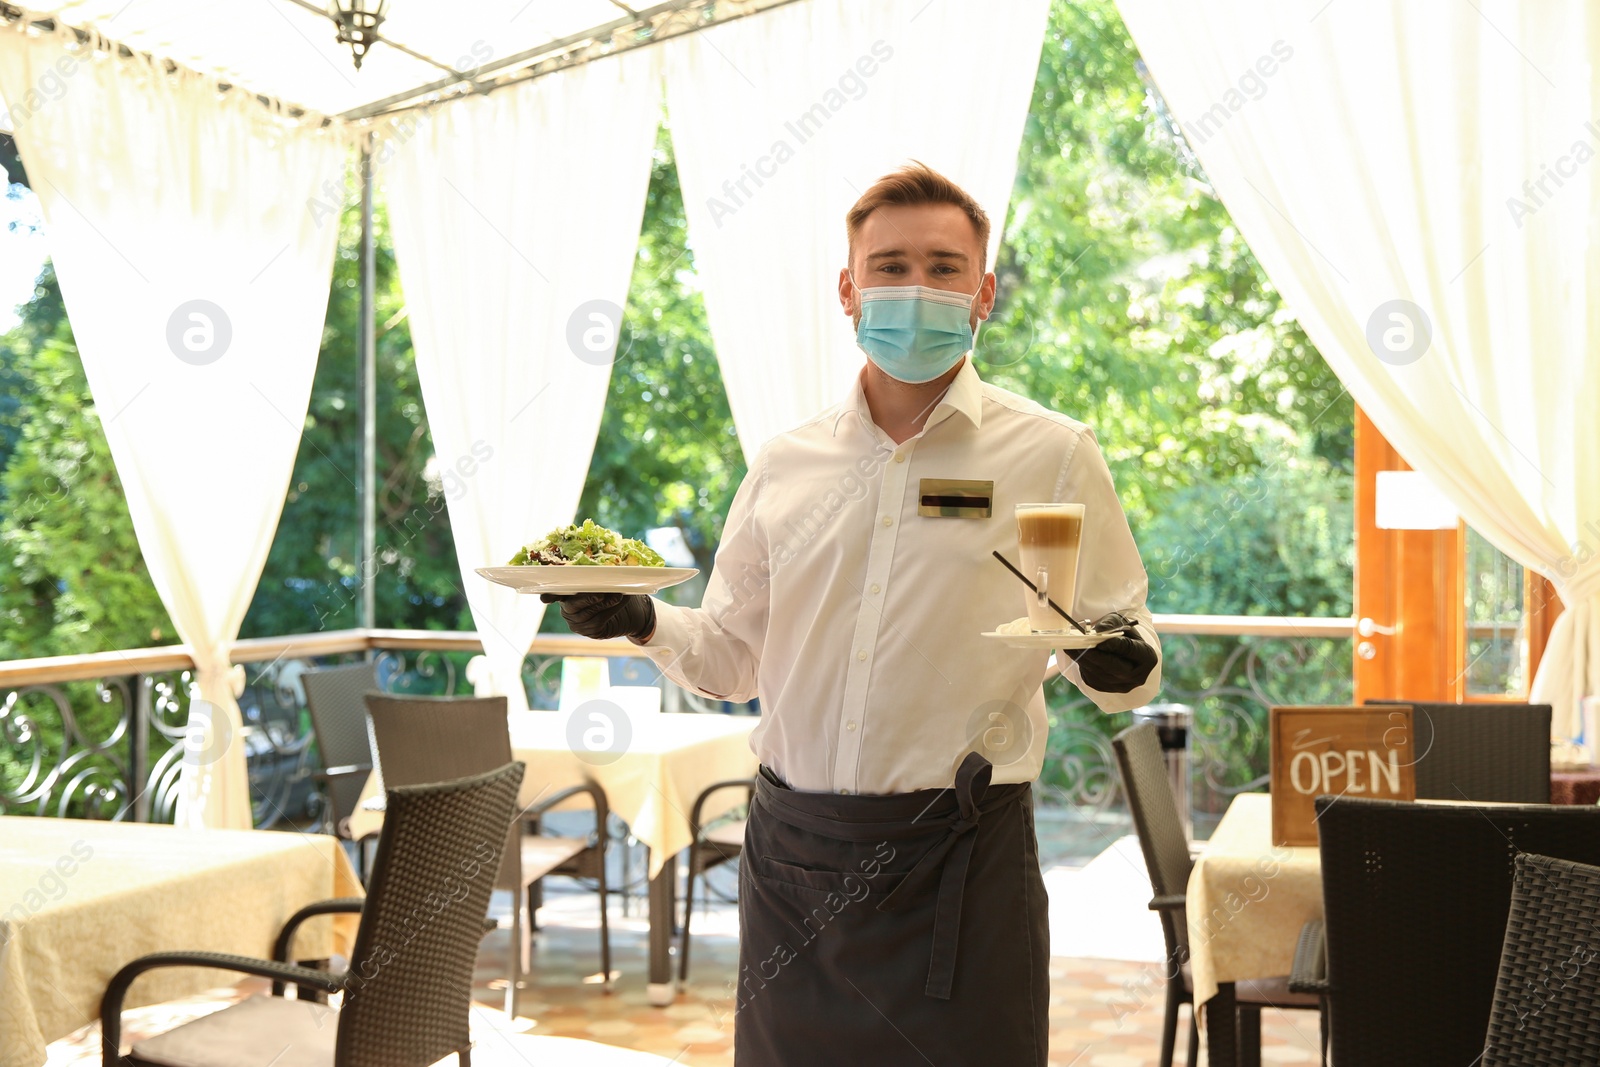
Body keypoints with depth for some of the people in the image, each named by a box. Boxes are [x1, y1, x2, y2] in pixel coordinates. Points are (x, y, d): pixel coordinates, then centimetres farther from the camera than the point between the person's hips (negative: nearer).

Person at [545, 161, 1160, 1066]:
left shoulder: (1051, 456, -2)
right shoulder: (786, 464, 7)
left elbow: (1120, 660, 2)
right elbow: (734, 657, 14)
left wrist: (1122, 667, -20)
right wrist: (644, 620, -5)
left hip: (959, 856, -3)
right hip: (791, 851, 3)